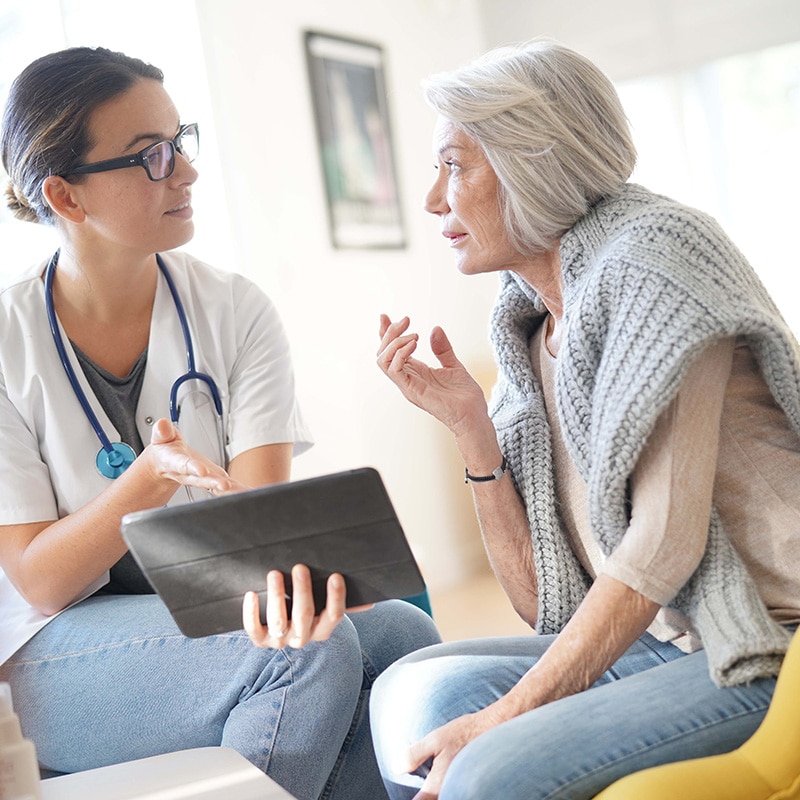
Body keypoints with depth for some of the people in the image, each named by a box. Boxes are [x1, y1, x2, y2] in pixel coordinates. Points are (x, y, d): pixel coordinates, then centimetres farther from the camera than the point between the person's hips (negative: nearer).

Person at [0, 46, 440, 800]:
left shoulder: (236, 311, -3)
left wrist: (279, 577, -38)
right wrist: (153, 475, -29)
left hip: (216, 619, 4)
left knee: (404, 631, -24)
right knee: (312, 651, -29)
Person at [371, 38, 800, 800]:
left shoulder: (648, 256, -10)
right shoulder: (533, 335, 11)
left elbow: (664, 544, -19)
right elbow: (541, 599, 8)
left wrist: (505, 713, -15)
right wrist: (469, 427, -1)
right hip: (661, 643, 7)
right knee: (413, 690, -6)